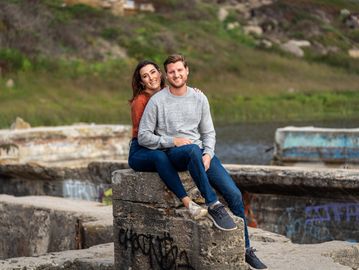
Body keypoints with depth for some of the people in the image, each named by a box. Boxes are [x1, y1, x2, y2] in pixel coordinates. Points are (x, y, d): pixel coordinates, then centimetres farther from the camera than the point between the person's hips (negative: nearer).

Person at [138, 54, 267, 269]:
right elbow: (143, 137, -2)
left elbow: (209, 133, 12)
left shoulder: (199, 98, 9)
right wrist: (172, 141, -12)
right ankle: (213, 206, -36)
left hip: (201, 152, 4)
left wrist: (208, 154, -7)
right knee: (193, 149, -42)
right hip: (173, 154, -4)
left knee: (234, 194, -10)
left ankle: (245, 248, 5)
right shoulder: (157, 101, -2)